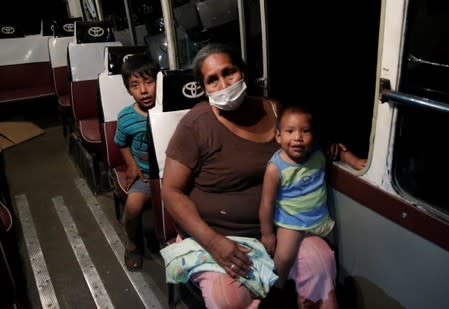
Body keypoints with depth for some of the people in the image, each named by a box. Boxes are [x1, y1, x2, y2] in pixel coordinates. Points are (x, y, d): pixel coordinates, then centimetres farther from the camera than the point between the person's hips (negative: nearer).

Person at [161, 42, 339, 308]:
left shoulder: (275, 110, 2)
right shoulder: (196, 125, -12)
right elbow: (172, 191, -12)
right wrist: (212, 242, -22)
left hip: (275, 227, 4)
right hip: (215, 234, -3)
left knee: (321, 258, -18)